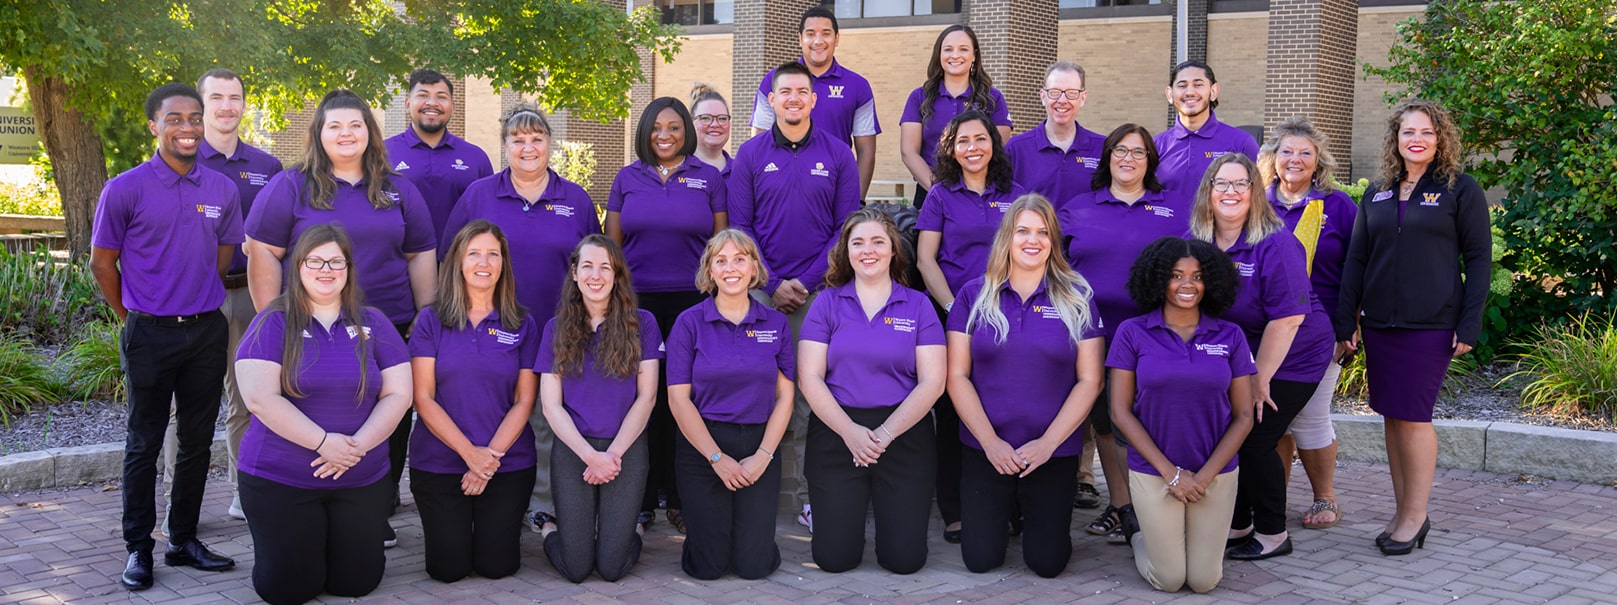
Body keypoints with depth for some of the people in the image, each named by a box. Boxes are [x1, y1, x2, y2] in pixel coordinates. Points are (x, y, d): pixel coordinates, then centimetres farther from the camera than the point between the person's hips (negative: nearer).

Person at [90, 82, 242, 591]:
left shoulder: (223, 190, 4)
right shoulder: (125, 190, -7)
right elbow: (102, 262, 1)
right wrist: (132, 317, 7)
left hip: (207, 332, 4)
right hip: (149, 335, -3)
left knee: (197, 440, 9)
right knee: (144, 443, 4)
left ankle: (184, 540, 21)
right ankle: (138, 548, 13)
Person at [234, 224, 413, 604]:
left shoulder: (374, 324, 5)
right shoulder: (273, 323, -4)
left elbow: (398, 394, 0)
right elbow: (260, 398, -14)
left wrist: (357, 445, -15)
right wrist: (323, 442, -20)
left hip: (362, 481, 3)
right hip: (278, 479, -2)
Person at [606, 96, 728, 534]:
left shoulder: (709, 178, 7)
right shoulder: (627, 179, 10)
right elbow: (611, 246, 12)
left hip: (692, 303, -1)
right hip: (636, 303, 1)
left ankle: (679, 498, 11)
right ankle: (641, 500, 12)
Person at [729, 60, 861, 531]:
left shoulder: (837, 155, 5)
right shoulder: (750, 156, 6)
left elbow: (846, 227, 3)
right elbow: (740, 226, 4)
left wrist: (809, 281, -7)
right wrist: (772, 284, -6)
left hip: (819, 292, 0)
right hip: (762, 292, 1)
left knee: (813, 399, -2)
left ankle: (811, 498, 5)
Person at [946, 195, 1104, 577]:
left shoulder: (1078, 299, -1)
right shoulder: (975, 295, 0)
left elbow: (1089, 380, -2)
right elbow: (957, 376, -1)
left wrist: (1047, 443, -11)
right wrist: (991, 441, -11)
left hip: (1054, 452, 0)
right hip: (985, 449, 0)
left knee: (1048, 562, 1)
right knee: (980, 558, 1)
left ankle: (1033, 513, 34)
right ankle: (1006, 510, 33)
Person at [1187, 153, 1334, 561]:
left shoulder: (1276, 244, -21)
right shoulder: (1195, 243, -2)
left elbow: (1287, 317, -23)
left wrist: (1261, 379, -18)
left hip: (1289, 360, -5)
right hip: (1236, 359, 5)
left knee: (1254, 442, -9)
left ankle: (1273, 535, 10)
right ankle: (1236, 526, 21)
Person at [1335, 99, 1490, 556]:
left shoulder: (1460, 190, -1)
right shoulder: (1377, 194, 12)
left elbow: (1479, 259, -2)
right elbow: (1356, 259, 12)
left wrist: (1470, 325, -9)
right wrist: (1346, 321, 7)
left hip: (1431, 325, -5)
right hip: (1379, 324, 5)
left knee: (1412, 416, -5)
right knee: (1392, 416, 8)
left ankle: (1415, 514, 7)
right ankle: (1402, 512, 18)